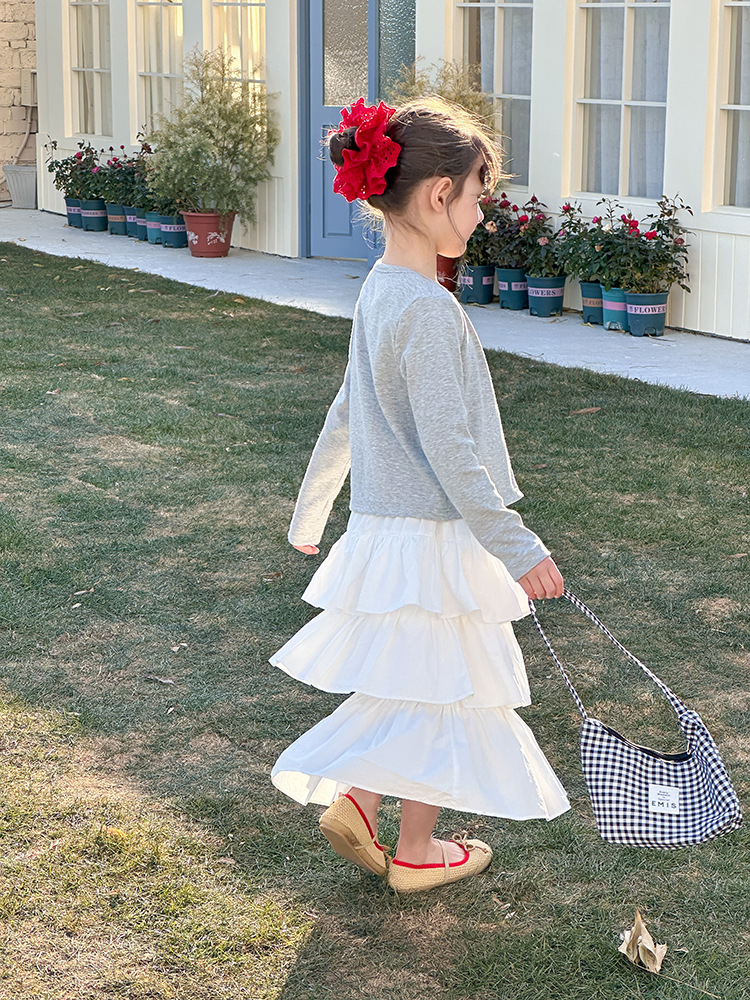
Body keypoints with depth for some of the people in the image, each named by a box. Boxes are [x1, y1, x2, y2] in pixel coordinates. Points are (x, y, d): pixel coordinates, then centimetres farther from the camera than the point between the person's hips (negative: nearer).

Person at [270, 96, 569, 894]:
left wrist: (310, 511, 27)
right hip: (431, 537, -9)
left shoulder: (379, 291, 6)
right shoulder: (429, 309, -23)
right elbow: (448, 449, -24)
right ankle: (417, 853, 20)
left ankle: (353, 799, 19)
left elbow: (344, 417, 16)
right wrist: (518, 549, -19)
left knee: (418, 687, 21)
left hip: (384, 523, 9)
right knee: (444, 693, 7)